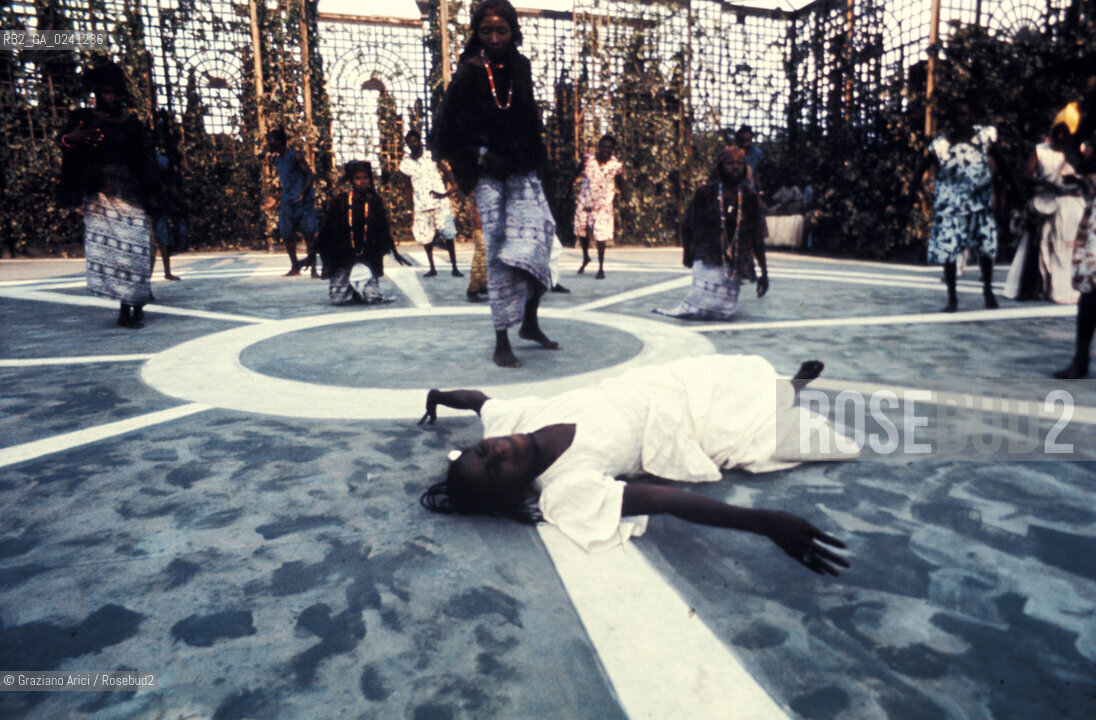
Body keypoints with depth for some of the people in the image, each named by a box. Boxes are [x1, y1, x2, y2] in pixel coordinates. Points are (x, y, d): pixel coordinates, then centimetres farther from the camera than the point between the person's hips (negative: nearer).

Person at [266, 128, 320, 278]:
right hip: (287, 203, 7)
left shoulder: (296, 155, -4)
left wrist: (303, 191, -23)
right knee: (287, 235, 5)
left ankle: (313, 268, -4)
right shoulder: (277, 160, 17)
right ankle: (295, 267, 17)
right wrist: (277, 197, 22)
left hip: (303, 200, -7)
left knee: (309, 233, -7)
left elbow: (310, 175, -9)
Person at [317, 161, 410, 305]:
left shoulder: (375, 201, -1)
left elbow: (383, 229, 11)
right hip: (342, 257, -1)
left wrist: (395, 253, 15)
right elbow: (326, 231, 1)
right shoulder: (339, 201, -6)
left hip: (368, 258, 1)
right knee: (339, 299, -10)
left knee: (373, 298, -13)